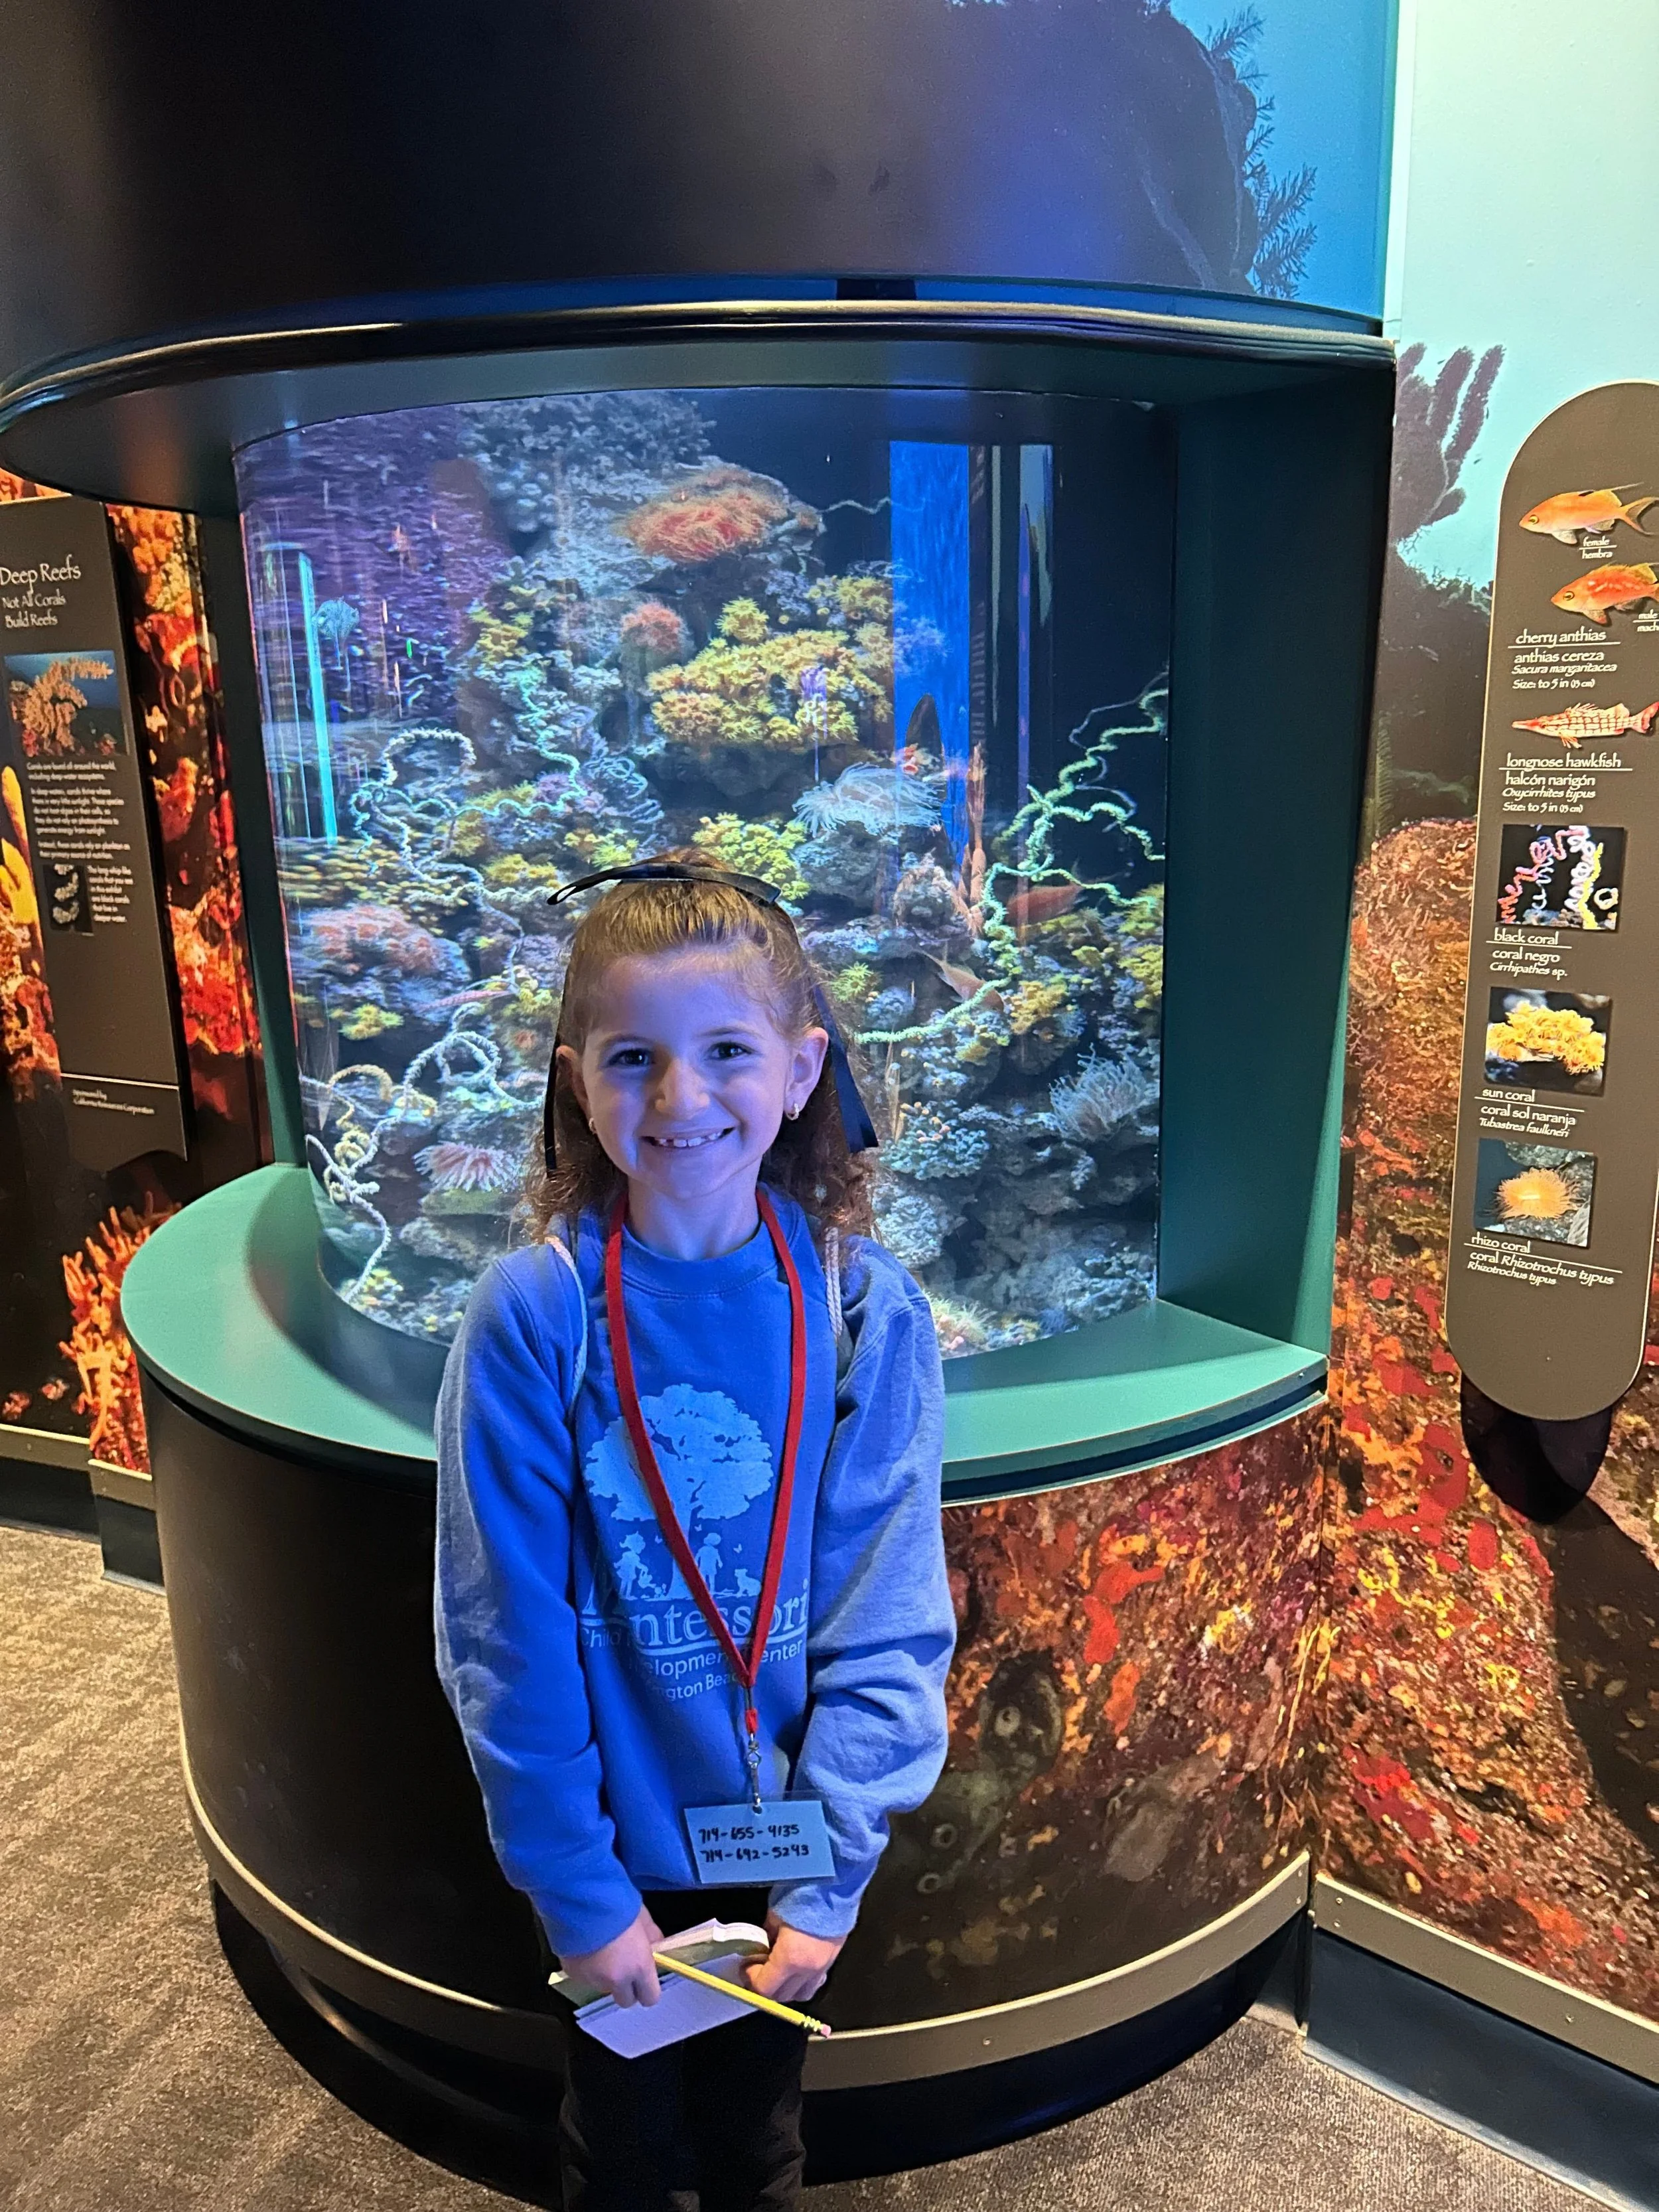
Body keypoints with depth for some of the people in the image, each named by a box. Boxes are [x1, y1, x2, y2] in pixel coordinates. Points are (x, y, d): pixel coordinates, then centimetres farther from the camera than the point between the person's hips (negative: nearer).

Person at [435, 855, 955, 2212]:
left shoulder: (866, 1311, -16)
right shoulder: (533, 1314, -19)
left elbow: (888, 1617, -11)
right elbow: (506, 1633, -13)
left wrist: (829, 1877, -11)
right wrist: (576, 1886, -10)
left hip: (785, 1841, 1)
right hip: (614, 1846, -1)